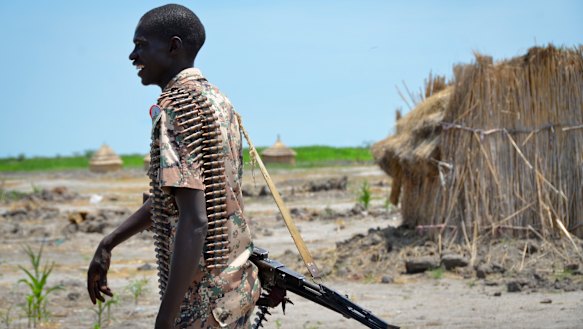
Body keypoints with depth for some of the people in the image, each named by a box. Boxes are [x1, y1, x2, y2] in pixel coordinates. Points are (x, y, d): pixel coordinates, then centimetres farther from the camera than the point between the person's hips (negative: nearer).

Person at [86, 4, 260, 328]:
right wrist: (108, 243, 22)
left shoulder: (175, 108, -17)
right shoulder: (218, 101, 11)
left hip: (202, 300, -9)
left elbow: (194, 221, -25)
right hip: (238, 286, 9)